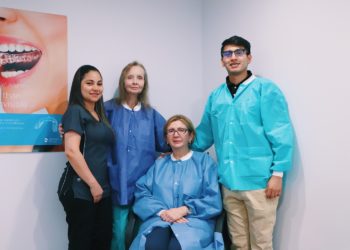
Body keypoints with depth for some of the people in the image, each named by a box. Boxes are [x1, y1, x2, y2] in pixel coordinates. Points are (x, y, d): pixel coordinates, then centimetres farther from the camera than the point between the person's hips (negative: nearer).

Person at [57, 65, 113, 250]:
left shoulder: (100, 115, 16)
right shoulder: (75, 111, -7)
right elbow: (71, 151, -18)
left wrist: (101, 185, 14)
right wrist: (93, 184, -14)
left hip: (103, 190, 7)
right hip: (80, 189, -7)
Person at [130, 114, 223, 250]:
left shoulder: (204, 160, 12)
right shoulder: (158, 164, 21)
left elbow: (213, 200, 2)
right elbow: (141, 194, 8)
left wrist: (183, 210, -11)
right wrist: (162, 212, -10)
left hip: (193, 220, -2)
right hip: (159, 219, 2)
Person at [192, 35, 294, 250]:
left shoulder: (266, 89, -4)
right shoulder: (216, 96, 12)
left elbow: (281, 134, -8)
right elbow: (204, 134, 20)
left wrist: (278, 173, -12)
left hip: (259, 182, -4)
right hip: (229, 183, 5)